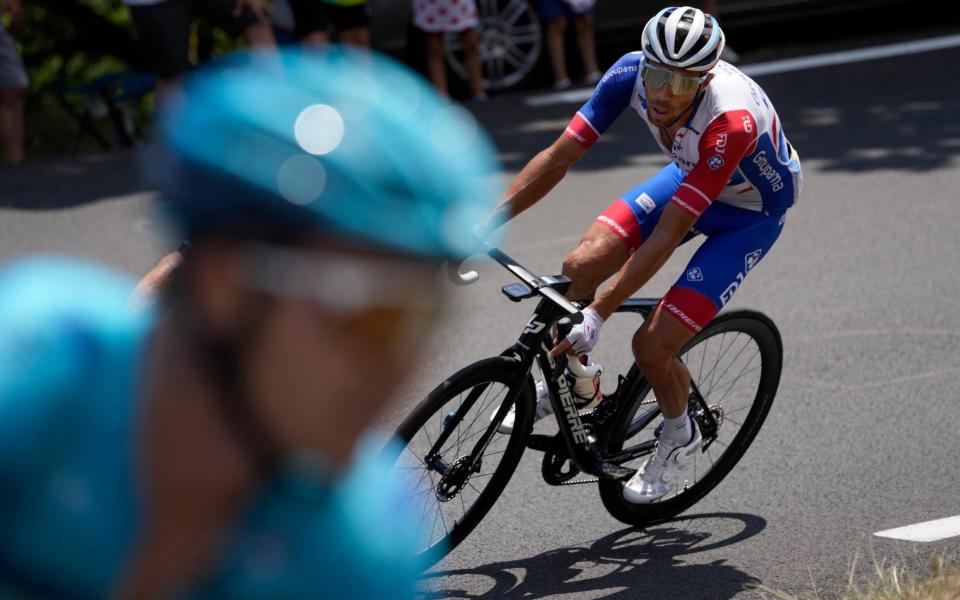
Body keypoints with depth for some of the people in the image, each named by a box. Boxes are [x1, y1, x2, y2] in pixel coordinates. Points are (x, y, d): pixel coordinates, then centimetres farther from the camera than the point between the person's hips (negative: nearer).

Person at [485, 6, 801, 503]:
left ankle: (679, 437, 16)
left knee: (652, 346, -15)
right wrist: (482, 224, -25)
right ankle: (576, 383, 14)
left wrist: (596, 315, -38)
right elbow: (558, 157, -19)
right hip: (690, 176, 6)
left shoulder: (731, 121, -41)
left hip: (753, 211, -5)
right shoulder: (632, 73, -26)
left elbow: (665, 238, -38)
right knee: (580, 267, -14)